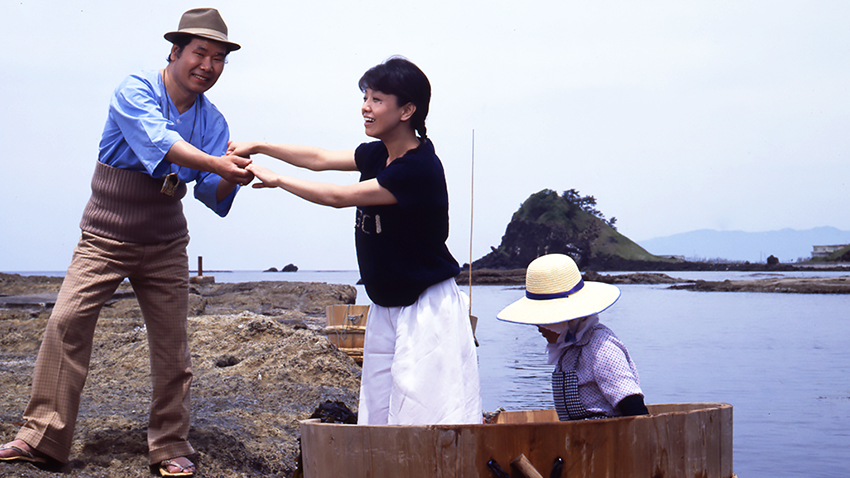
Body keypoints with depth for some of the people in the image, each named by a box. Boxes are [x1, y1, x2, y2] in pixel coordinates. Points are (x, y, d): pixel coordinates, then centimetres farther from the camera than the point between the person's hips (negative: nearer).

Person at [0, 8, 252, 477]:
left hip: (164, 245, 4)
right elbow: (159, 141, -32)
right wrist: (216, 164, -46)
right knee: (66, 323, -14)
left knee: (171, 341, 2)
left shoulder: (212, 121, 1)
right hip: (105, 238, -4)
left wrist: (232, 178, -28)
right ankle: (42, 437, -5)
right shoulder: (135, 91, -14)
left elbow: (212, 194, -5)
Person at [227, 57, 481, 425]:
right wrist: (259, 147, 11)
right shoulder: (378, 154, 5)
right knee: (378, 417, 9)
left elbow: (338, 197, -22)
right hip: (386, 308, 9)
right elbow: (319, 159, 16)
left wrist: (276, 180, -12)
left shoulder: (419, 169, -23)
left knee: (422, 419, -9)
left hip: (426, 311, -9)